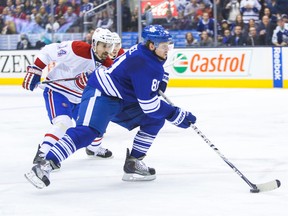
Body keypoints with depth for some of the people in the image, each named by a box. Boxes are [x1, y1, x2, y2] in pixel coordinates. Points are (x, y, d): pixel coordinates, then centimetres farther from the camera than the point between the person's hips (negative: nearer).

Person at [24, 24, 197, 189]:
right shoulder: (145, 65, -23)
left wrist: (159, 78, 23)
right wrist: (176, 115, -14)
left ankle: (133, 163, 7)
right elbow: (149, 104, -21)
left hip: (121, 100, 11)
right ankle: (45, 166, -39)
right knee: (88, 131, -31)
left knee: (155, 119, 6)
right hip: (100, 95, -11)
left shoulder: (144, 51, 7)